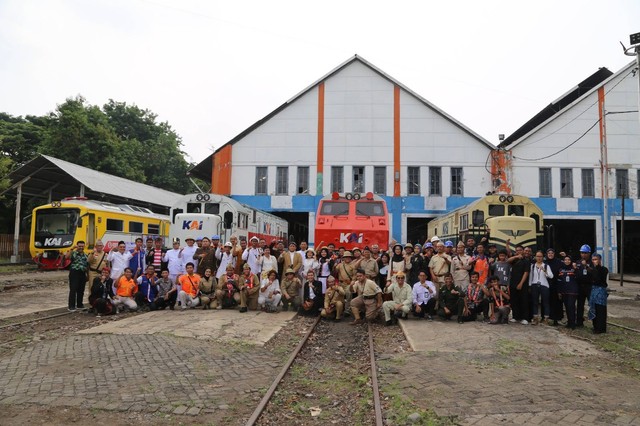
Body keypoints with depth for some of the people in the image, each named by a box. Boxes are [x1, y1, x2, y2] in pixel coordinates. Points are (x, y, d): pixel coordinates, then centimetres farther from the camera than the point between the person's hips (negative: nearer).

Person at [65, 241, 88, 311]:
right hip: (74, 273, -5)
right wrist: (72, 248, -26)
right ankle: (71, 306, -2)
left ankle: (79, 304, 22)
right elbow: (67, 257, -23)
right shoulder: (73, 253, -1)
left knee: (81, 290, 11)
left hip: (82, 274, 5)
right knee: (73, 290, -5)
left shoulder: (85, 255, 15)